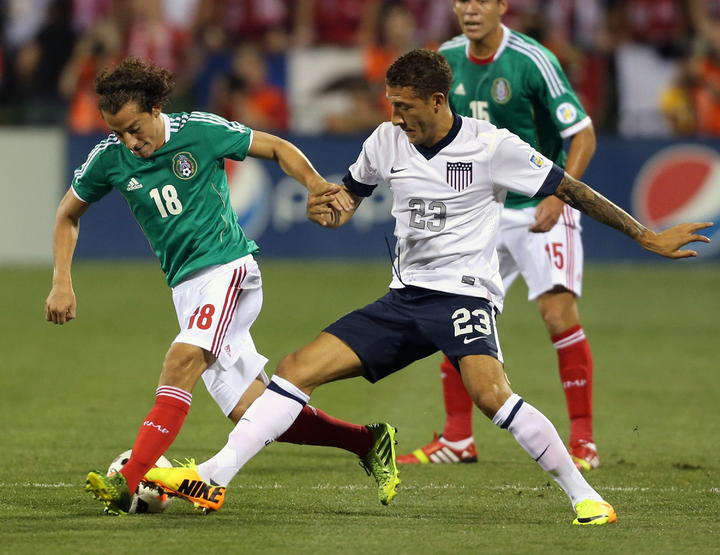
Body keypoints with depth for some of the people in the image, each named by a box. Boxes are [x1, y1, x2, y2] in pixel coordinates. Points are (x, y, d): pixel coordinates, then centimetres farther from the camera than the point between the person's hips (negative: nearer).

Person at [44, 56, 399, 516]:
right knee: (254, 413, 0)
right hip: (186, 286, 5)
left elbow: (278, 148, 3)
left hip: (229, 267, -5)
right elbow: (68, 215, 16)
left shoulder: (200, 131, -9)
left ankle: (128, 482, -37)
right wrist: (62, 284, 6)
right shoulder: (109, 157, 1)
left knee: (181, 362, -29)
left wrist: (315, 183, -14)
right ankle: (368, 441, 14)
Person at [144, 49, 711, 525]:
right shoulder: (387, 142, 5)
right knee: (297, 369, -7)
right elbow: (351, 194, 23)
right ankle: (213, 477, -7)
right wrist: (329, 210, -2)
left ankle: (584, 495, -21)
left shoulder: (492, 145, -10)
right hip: (404, 299, 5)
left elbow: (572, 191, -4)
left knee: (491, 394, -33)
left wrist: (647, 236, -4)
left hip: (465, 295, -5)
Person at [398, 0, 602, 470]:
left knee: (559, 311, -17)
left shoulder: (532, 61, -17)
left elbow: (584, 134, -15)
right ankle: (458, 440, 16)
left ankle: (584, 440, -9)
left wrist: (559, 195, -26)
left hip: (541, 208, -6)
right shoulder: (448, 60, 0)